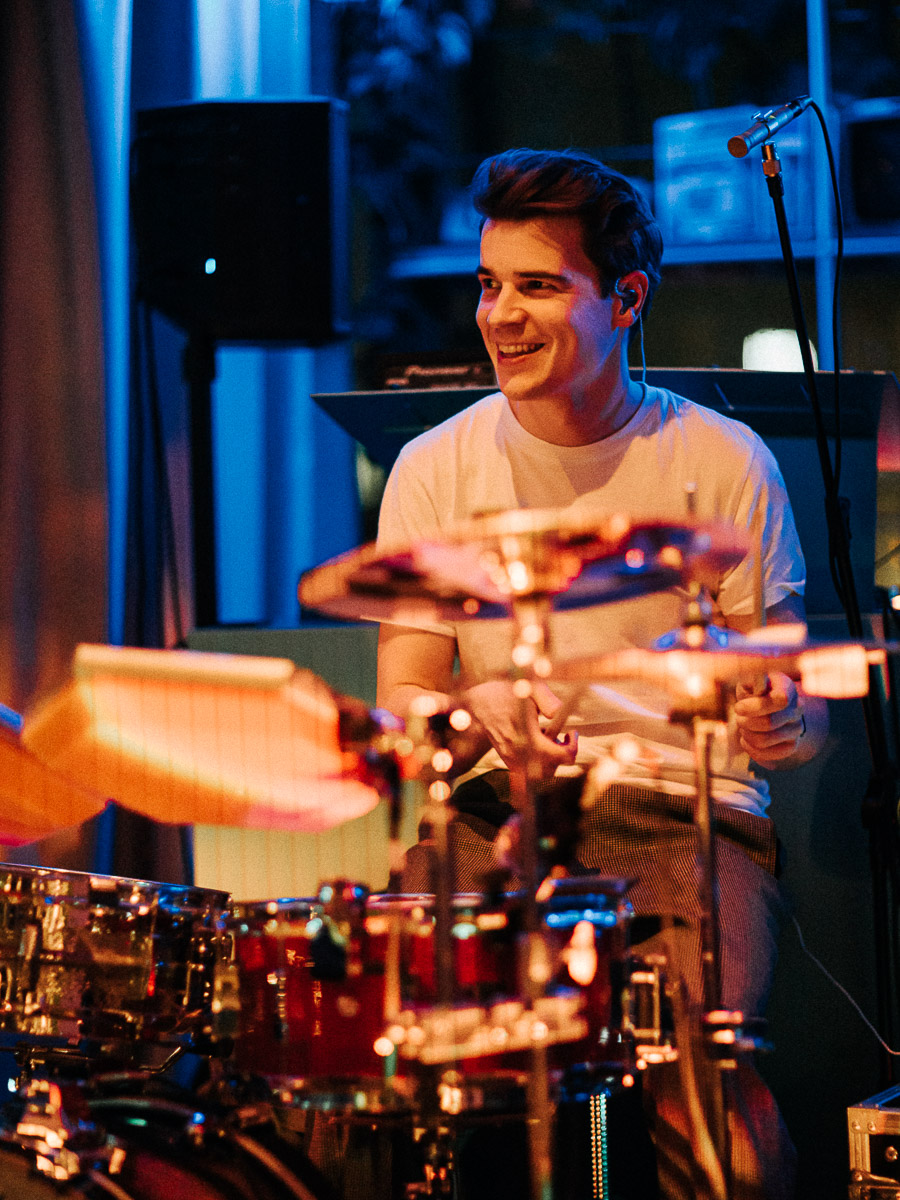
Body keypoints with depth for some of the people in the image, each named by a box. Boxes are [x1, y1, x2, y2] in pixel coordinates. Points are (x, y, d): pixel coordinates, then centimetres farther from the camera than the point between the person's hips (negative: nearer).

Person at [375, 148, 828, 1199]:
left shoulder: (722, 463, 0)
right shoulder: (435, 469, 5)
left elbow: (802, 707, 2)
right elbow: (400, 713, 1)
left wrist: (781, 721, -23)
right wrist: (485, 710, -22)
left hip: (685, 810, -1)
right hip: (497, 810, 2)